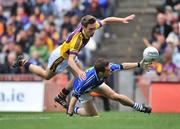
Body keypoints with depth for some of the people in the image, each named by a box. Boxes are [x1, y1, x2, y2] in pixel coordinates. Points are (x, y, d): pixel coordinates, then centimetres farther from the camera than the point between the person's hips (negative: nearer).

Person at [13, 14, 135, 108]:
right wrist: (79, 71, -69)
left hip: (70, 55, 7)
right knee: (47, 76, 16)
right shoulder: (77, 39, -46)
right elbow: (71, 61, -52)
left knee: (81, 76, -2)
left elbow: (106, 20, -7)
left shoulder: (91, 25, -25)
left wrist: (122, 20, -14)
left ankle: (61, 97, 16)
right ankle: (23, 62, 35)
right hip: (61, 56, -7)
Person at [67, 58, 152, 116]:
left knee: (115, 96, 1)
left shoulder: (108, 67, -34)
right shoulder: (88, 80, -48)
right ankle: (75, 110, 22)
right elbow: (75, 95, -43)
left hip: (96, 84, 5)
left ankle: (140, 107, 17)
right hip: (82, 89, -4)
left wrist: (139, 65, -18)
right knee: (92, 115, -3)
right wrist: (69, 113, -47)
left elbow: (122, 66, -19)